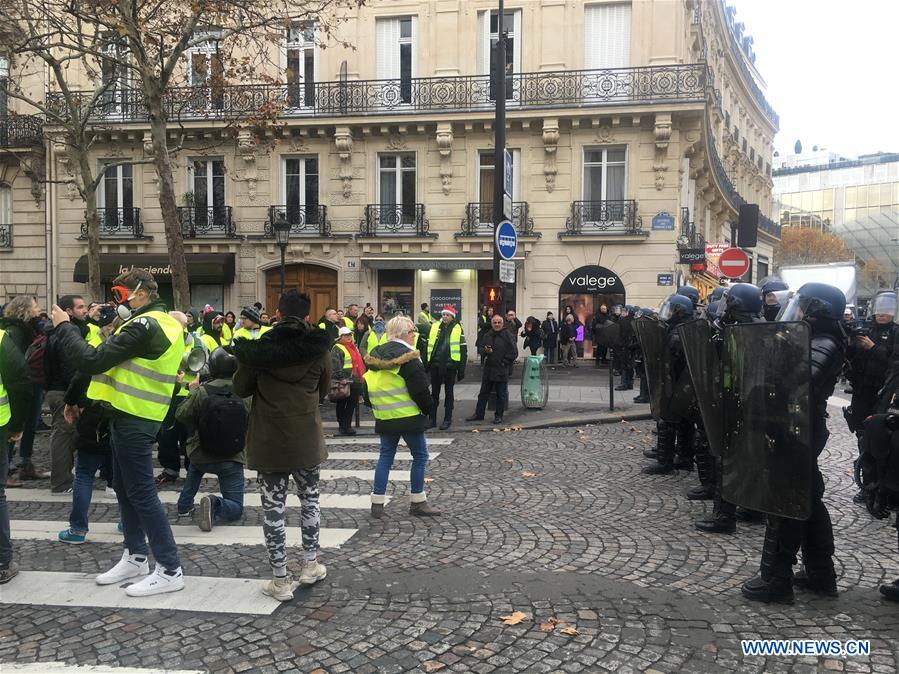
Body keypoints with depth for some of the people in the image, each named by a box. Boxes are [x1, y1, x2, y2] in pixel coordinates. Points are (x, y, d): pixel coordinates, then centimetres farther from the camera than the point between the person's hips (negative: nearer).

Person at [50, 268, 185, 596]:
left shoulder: (144, 326, -20)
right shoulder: (167, 323, 12)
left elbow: (92, 361, -22)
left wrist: (65, 326, -11)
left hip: (132, 420, -10)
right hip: (134, 415, 10)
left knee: (141, 492, -5)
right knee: (124, 488, 18)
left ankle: (170, 570, 1)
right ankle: (135, 557, 30)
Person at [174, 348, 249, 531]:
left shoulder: (202, 391, -12)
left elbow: (181, 415, 1)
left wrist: (192, 392, 15)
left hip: (201, 458, 2)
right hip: (232, 460, -2)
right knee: (235, 509, 8)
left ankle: (184, 505, 31)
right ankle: (216, 504, -22)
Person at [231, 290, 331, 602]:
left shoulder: (259, 346, -9)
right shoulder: (319, 347, -5)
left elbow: (240, 389, 2)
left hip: (268, 440, -1)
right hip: (307, 438, 2)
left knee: (274, 507, 5)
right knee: (309, 498, 20)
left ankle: (280, 581, 9)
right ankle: (310, 564, 26)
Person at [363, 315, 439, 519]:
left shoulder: (376, 355, 10)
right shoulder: (407, 356, -14)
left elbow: (368, 388, 16)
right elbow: (420, 388, -16)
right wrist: (427, 408, -1)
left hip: (384, 417, 7)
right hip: (408, 416, -7)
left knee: (386, 456, 13)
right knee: (420, 456, 5)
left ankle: (377, 502, 12)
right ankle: (417, 502, 10)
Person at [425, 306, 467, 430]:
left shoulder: (458, 330, -3)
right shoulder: (434, 327, 6)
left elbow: (463, 351, -3)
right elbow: (428, 346, 10)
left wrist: (461, 370, -6)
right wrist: (426, 364, 5)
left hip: (450, 367, -3)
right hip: (435, 366, 3)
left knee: (449, 393, 7)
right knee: (434, 393, 10)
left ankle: (447, 419, 16)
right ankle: (432, 419, 18)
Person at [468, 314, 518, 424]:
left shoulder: (508, 336, -6)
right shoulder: (487, 336, 10)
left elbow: (514, 353, -7)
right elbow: (481, 347, 18)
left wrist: (504, 362, -9)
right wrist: (485, 351, -4)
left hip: (501, 371, -5)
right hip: (488, 369, 5)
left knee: (501, 395, 4)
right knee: (483, 393, 11)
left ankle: (498, 416, 14)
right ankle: (479, 414, 19)